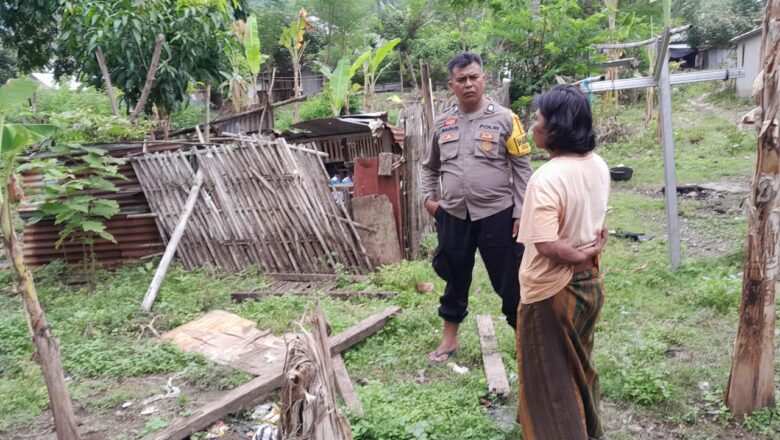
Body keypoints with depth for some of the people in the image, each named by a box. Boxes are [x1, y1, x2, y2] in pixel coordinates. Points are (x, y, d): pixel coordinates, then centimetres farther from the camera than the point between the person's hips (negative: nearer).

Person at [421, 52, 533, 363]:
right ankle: (450, 338, 33)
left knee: (509, 281, 7)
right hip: (453, 217, 4)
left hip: (497, 215, -3)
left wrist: (521, 212, -8)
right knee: (455, 279, 17)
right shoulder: (442, 123, 6)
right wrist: (428, 197, 6)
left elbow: (522, 169, -3)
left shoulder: (504, 119, -4)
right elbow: (430, 167, 20)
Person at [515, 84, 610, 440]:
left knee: (549, 374, 12)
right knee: (579, 363, 27)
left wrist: (579, 255, -15)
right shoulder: (598, 166, -1)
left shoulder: (546, 178, -27)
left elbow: (546, 245, -30)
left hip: (553, 290, -8)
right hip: (590, 282, 9)